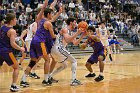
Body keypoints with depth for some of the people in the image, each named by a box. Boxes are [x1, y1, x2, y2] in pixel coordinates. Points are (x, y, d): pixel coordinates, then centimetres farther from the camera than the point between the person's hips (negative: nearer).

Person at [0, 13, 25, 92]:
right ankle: (13, 86, 4)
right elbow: (12, 44, -19)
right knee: (16, 67, 10)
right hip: (6, 51, -6)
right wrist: (20, 49, -5)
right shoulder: (12, 31, -13)